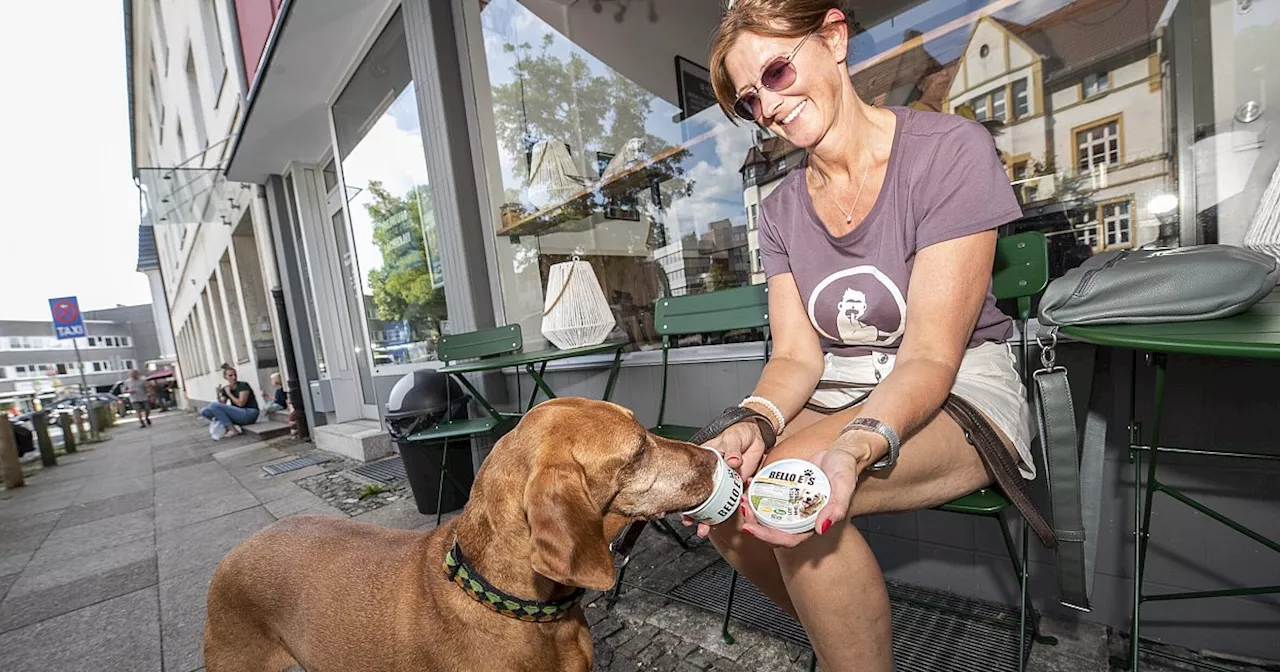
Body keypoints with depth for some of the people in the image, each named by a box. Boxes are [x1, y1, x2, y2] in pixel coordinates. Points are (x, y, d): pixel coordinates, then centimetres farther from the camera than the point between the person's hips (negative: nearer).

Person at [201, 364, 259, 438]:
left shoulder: (243, 385, -7)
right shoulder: (225, 389, 11)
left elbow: (241, 403, -14)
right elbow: (222, 405, 3)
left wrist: (229, 393, -7)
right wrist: (218, 395, -11)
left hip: (249, 414, -7)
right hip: (237, 414, 7)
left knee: (214, 405, -18)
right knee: (204, 411, -2)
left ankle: (233, 429, -16)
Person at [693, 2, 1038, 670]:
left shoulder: (950, 150, -12)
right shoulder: (781, 208, 3)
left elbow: (930, 356, -18)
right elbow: (796, 356, -4)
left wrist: (858, 447, -36)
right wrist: (752, 424, -25)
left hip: (959, 394, -4)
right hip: (841, 392, 5)